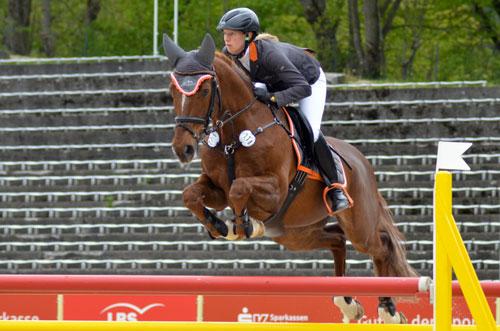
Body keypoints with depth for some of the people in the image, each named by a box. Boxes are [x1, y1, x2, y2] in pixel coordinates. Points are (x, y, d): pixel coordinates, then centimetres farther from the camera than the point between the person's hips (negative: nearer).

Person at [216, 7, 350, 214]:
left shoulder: (268, 54, -44)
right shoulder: (229, 53, -24)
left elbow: (303, 88, -47)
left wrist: (273, 97, -58)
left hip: (308, 80, -7)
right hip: (275, 82, 7)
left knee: (310, 134, -20)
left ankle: (335, 185, -3)